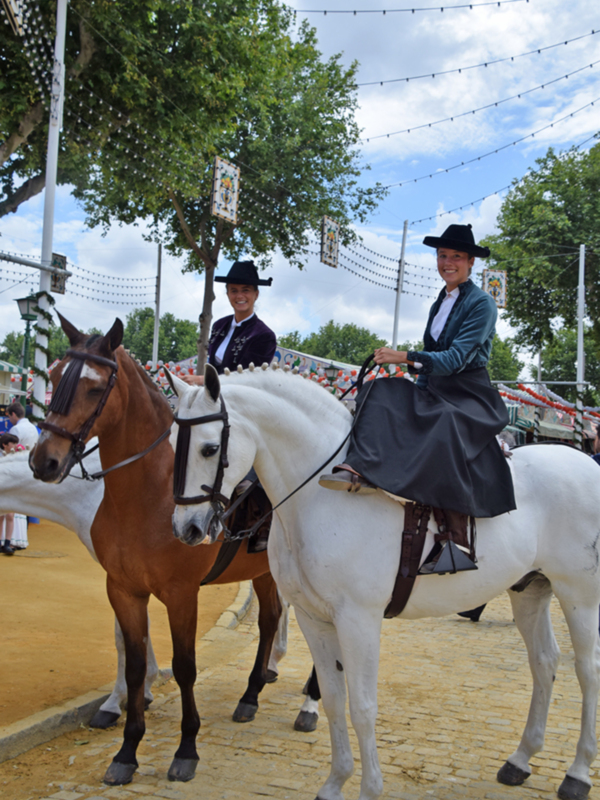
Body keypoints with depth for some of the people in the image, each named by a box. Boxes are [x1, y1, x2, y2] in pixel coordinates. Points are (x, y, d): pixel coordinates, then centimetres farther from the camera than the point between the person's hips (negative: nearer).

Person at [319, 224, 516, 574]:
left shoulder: (481, 303, -6)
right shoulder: (440, 303, 18)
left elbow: (456, 358, -18)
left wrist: (405, 357, -28)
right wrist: (417, 396, 14)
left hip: (471, 398, -7)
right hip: (434, 393, 8)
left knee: (444, 433, -39)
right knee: (381, 395, -18)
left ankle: (457, 541, -38)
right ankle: (359, 470, -40)